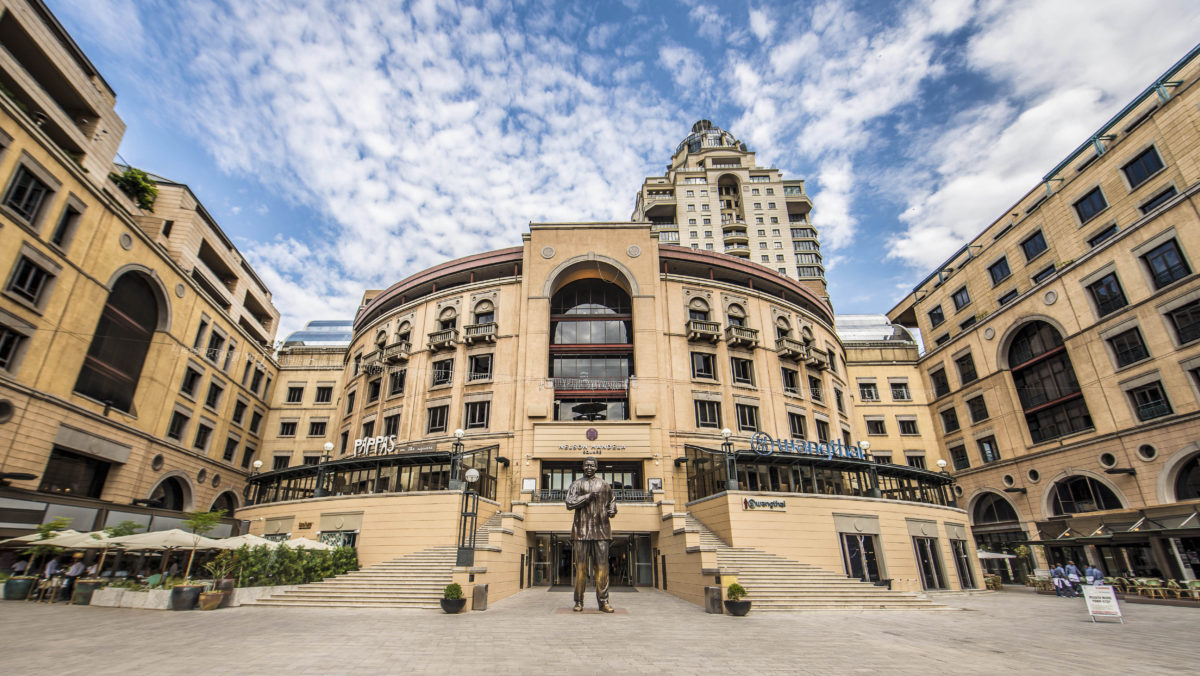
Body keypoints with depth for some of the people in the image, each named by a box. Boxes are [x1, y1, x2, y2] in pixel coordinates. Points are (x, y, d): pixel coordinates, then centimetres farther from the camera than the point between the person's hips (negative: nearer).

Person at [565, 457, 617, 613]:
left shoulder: (604, 484, 13)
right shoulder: (576, 484, 6)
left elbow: (612, 500, 24)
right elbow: (569, 503, -6)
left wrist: (612, 510, 2)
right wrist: (588, 496, -13)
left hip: (601, 530, 2)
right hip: (582, 530, -1)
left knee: (602, 566, 0)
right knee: (581, 566, 1)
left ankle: (603, 602, 6)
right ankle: (579, 602, 10)